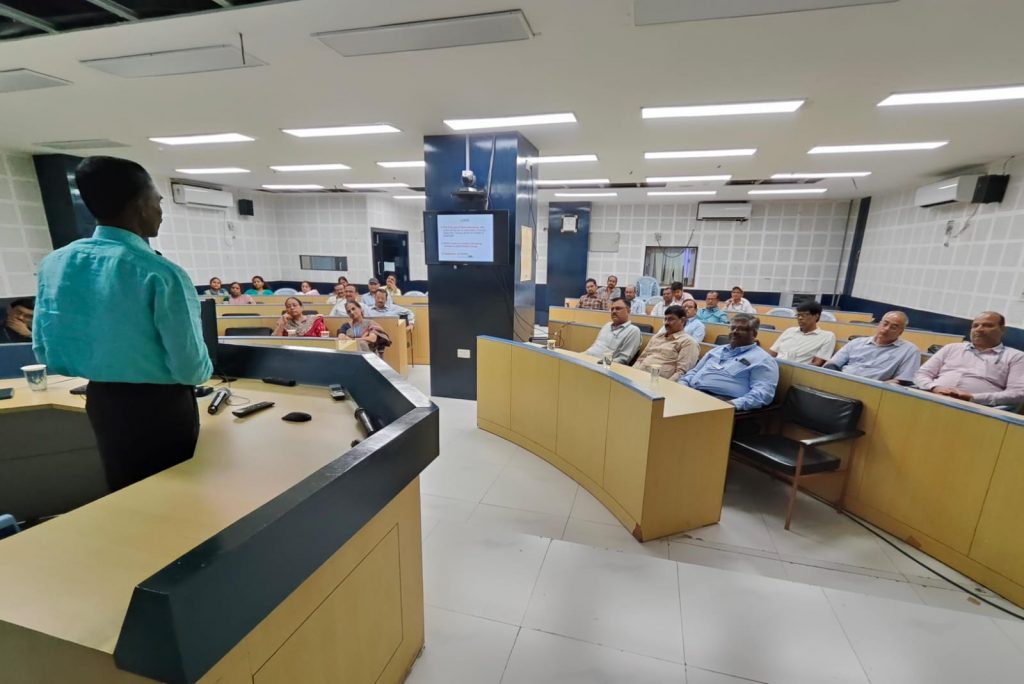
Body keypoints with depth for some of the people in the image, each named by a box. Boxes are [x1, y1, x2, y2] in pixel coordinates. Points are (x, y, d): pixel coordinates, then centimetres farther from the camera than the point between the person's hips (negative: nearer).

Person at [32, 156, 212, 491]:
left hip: (101, 401, 6)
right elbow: (191, 369, -22)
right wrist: (204, 368, 0)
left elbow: (46, 355, 5)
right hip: (162, 406, -6)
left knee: (126, 490, 25)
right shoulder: (162, 274, -24)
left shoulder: (54, 265, -3)